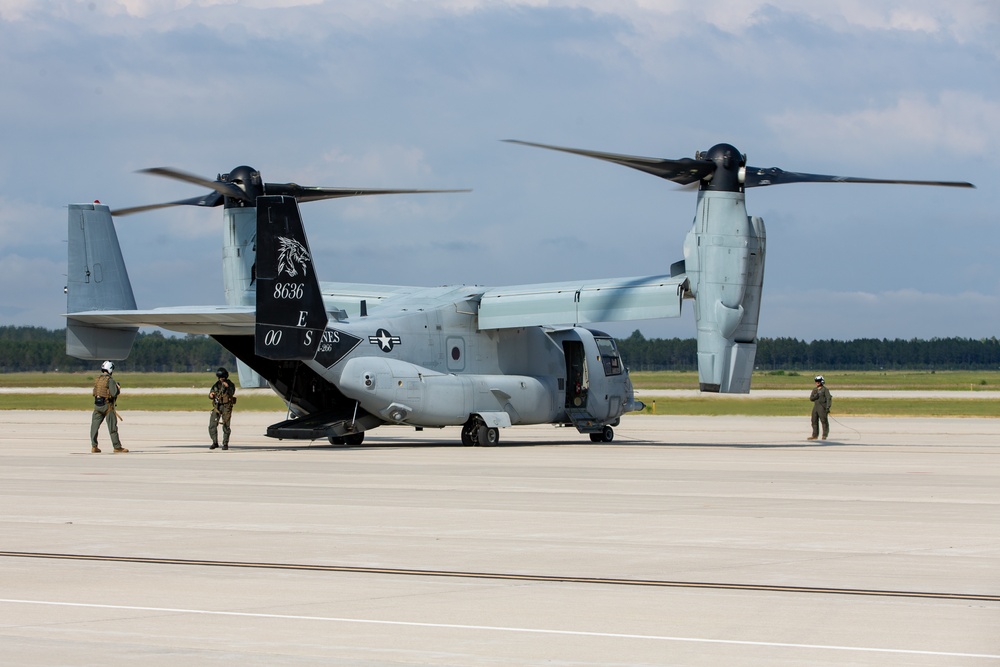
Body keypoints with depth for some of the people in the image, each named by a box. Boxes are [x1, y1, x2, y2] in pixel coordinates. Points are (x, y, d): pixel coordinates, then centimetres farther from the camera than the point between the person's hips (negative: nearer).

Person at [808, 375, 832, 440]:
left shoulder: (825, 389, -3)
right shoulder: (814, 390, 16)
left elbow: (828, 398, -9)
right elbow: (811, 398, 10)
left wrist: (828, 407, -18)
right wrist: (815, 396, -12)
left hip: (822, 407, -7)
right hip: (815, 407, 7)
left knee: (824, 421, -7)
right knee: (814, 421, 6)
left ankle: (825, 435, -3)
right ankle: (815, 435, 12)